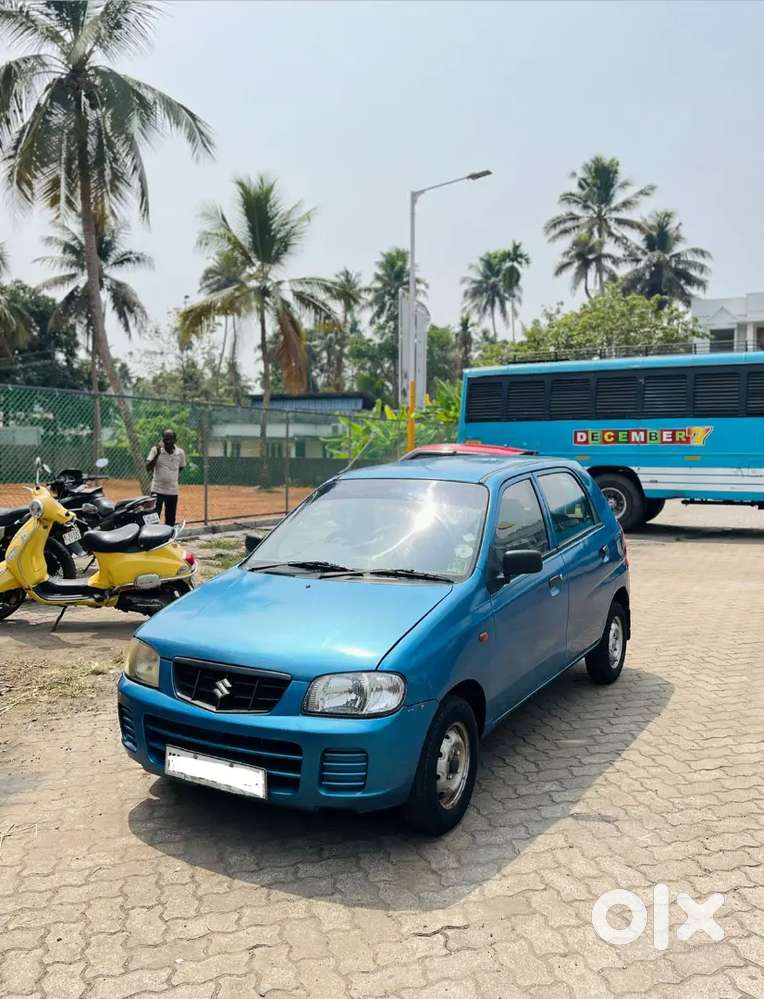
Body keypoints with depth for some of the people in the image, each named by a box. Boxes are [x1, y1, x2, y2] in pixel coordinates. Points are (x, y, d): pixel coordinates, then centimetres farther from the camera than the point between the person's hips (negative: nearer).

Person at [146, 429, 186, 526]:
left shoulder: (180, 452, 0)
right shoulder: (156, 450, -6)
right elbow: (148, 468, -12)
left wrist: (176, 477, 9)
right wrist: (157, 454, -20)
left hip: (172, 491, 3)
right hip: (157, 490, -2)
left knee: (170, 521, 11)